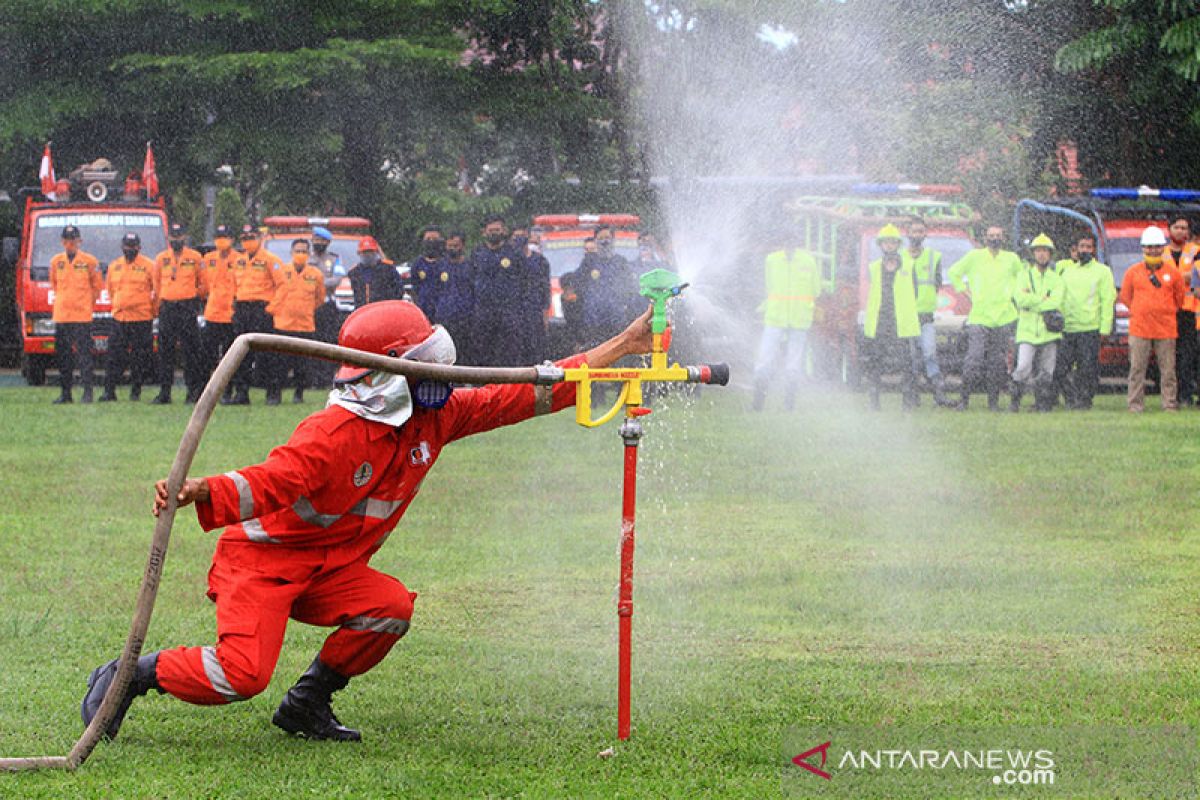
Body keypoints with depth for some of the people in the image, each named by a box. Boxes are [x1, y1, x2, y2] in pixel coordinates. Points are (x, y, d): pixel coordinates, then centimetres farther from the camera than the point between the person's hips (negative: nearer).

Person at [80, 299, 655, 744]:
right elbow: (266, 484, -34)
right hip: (261, 561, -7)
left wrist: (623, 347, 0)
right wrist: (195, 492, -53)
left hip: (326, 571, 7)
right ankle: (132, 675, 1)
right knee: (243, 673, -25)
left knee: (390, 607, -19)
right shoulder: (334, 435, -25)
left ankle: (307, 705, 1)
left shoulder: (434, 418, -3)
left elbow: (526, 396, 1)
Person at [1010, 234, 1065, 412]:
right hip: (1028, 329, -2)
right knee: (1023, 368, -14)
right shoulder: (1025, 274, 7)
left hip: (1049, 331, 2)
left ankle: (1042, 402, 12)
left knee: (1046, 372, 2)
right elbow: (1020, 298, -9)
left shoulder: (1056, 278, 10)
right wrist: (1043, 300, -9)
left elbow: (1055, 302, -8)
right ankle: (1015, 401, -2)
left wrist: (1031, 299, -10)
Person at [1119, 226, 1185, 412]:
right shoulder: (1133, 272, 4)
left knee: (1168, 369, 1)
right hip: (1139, 329, 0)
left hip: (1166, 329, 0)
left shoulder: (1172, 273, 4)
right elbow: (1126, 297, 15)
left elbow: (1179, 298, 15)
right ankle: (1136, 404, 5)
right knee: (1137, 369, 0)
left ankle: (1170, 404, 6)